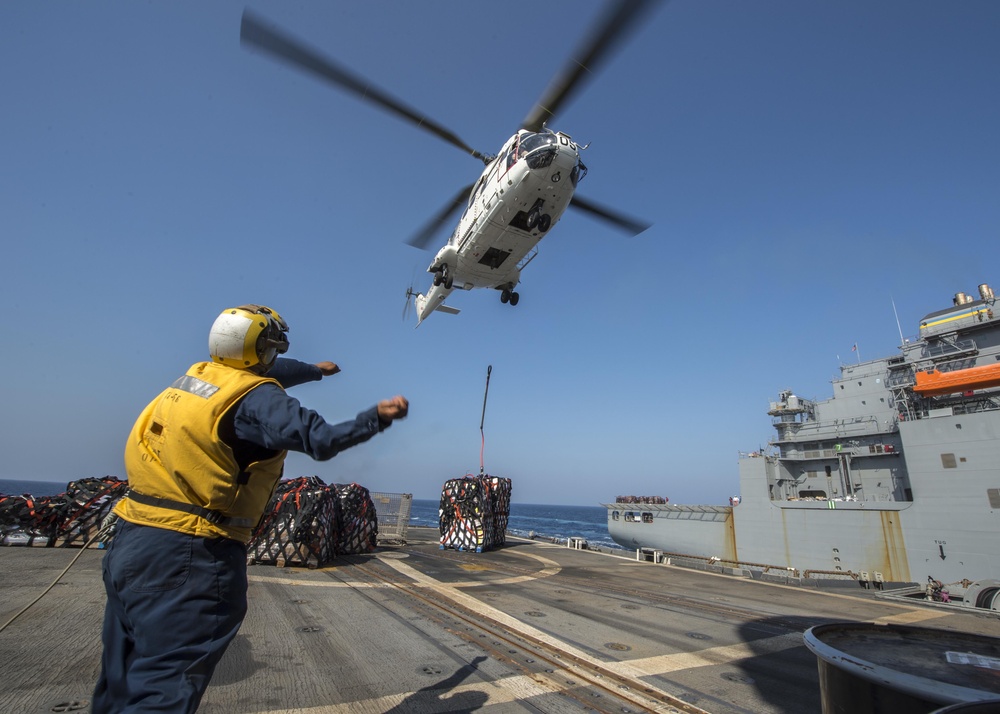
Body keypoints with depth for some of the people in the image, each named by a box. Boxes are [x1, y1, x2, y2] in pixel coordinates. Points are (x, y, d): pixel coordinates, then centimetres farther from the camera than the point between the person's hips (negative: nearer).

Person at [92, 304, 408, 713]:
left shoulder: (196, 374, 11)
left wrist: (315, 370, 41)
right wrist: (379, 416, -15)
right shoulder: (255, 397, -15)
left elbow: (269, 373, 27)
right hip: (189, 555, -9)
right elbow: (321, 441, -24)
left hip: (129, 540, 9)